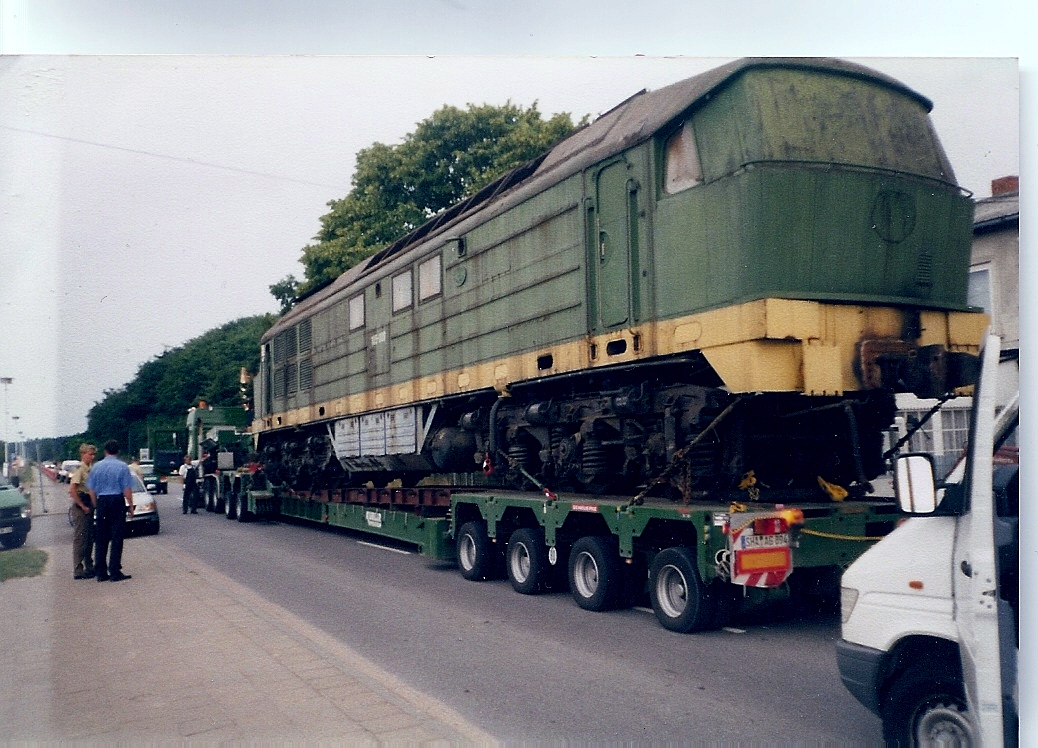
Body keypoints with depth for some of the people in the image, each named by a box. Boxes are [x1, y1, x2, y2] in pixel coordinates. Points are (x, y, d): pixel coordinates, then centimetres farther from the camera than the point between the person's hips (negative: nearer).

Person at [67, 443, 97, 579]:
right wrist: (82, 506, -17)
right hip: (80, 507, -9)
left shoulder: (89, 469, 13)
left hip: (88, 506, 9)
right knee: (80, 538, -5)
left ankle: (89, 567, 23)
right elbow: (72, 490, -21)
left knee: (89, 538, 14)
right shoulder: (80, 469, -12)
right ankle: (78, 570, -1)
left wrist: (92, 506, 12)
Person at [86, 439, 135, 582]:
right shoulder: (122, 466, -4)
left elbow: (91, 490, 7)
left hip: (101, 502, 3)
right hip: (117, 501, -3)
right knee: (116, 537, 0)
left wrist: (96, 505, 16)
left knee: (100, 538, 9)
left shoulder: (96, 467, 6)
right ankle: (115, 572, -2)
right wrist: (130, 505, 2)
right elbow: (127, 489, -7)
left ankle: (101, 573, 11)